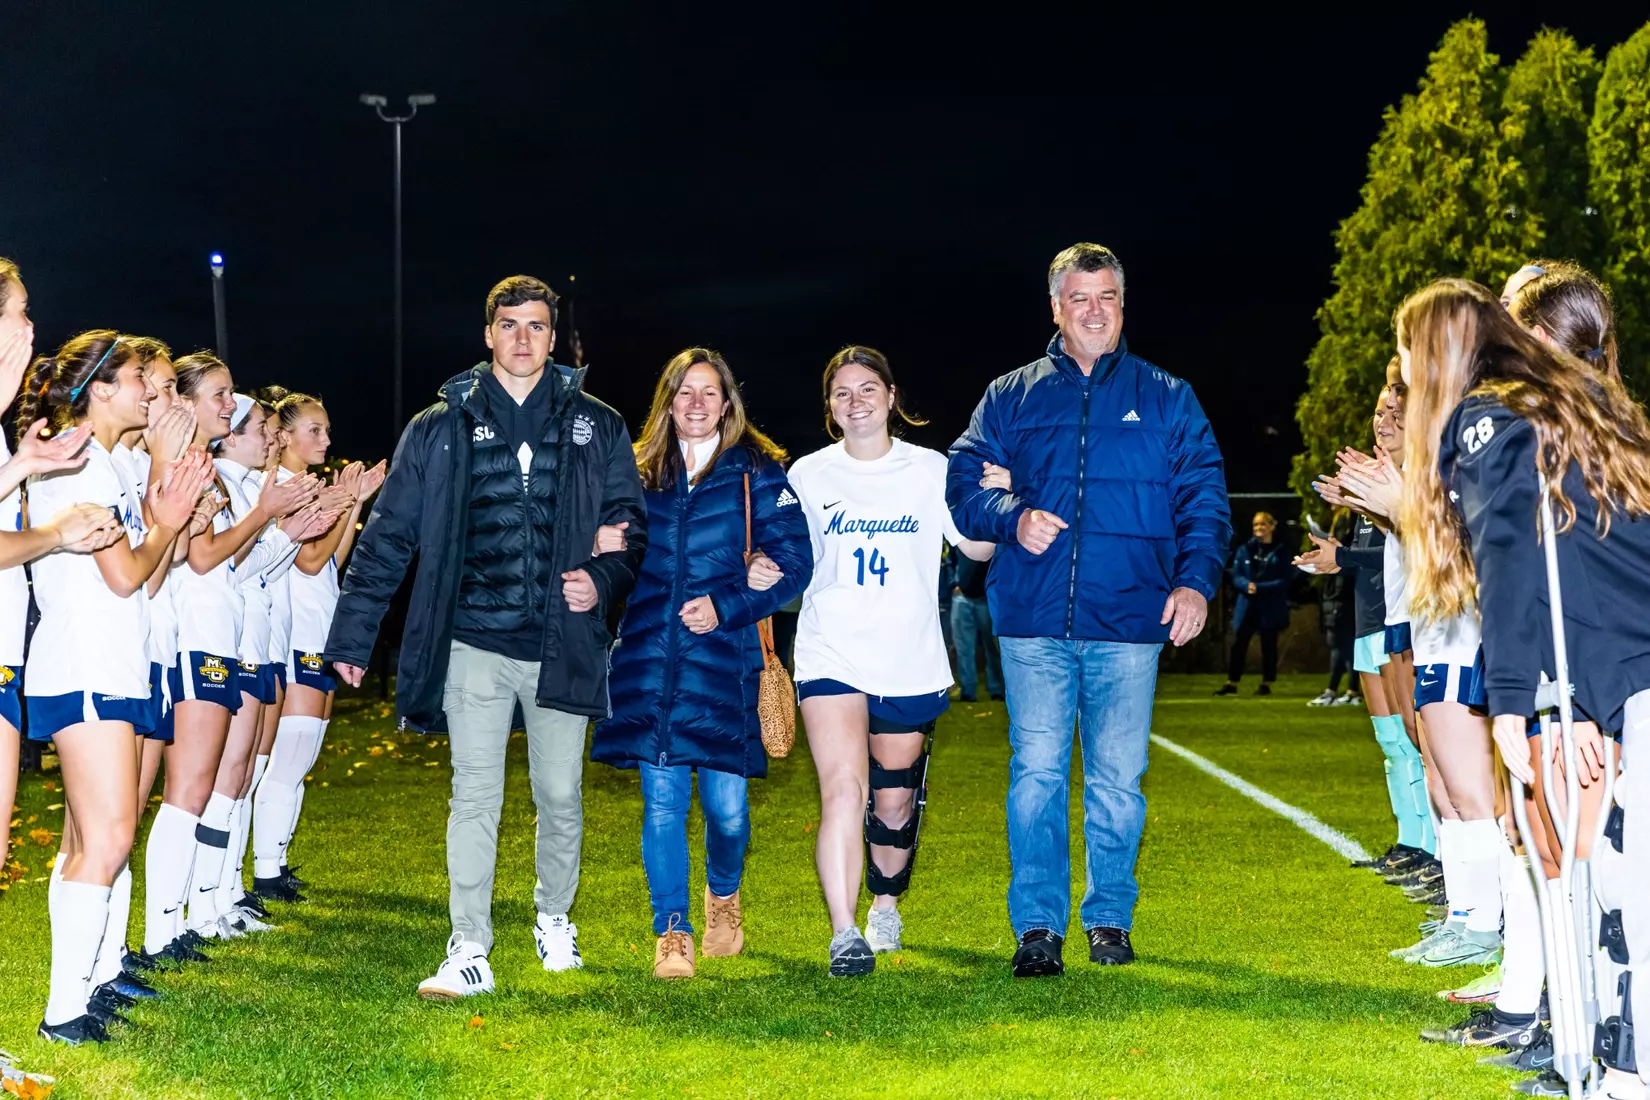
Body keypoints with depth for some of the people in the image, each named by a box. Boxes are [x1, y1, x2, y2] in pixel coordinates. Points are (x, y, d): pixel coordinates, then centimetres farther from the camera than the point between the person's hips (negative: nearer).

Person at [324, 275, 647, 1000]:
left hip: (562, 643, 1)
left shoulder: (596, 428, 8)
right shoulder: (441, 429, 5)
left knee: (560, 795, 10)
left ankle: (554, 919, 33)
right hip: (475, 644, -1)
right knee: (474, 797, -3)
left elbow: (631, 524, 13)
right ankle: (469, 952, 1)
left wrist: (604, 579, -7)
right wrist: (352, 634, 3)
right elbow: (388, 536, 6)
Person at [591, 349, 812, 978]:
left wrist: (725, 607, -11)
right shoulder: (640, 472, 12)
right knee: (662, 802, -1)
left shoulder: (757, 471, 3)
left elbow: (794, 564, -1)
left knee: (726, 806, 0)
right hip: (649, 662, 2)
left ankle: (723, 896, 31)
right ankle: (672, 933, 10)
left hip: (722, 662, -2)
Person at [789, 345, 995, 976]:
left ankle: (885, 903, 38)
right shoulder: (808, 475, 6)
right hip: (831, 658, -1)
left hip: (911, 664, 1)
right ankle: (844, 935, -20)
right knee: (843, 789, -19)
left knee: (895, 804, 11)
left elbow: (978, 548, 7)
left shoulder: (930, 469, 5)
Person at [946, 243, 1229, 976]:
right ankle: (1037, 927, 4)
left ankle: (1110, 919, 18)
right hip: (1032, 620, 0)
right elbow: (962, 483, 9)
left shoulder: (1166, 399, 11)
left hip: (1129, 619, 0)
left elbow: (1203, 497, 7)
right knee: (1037, 773, -3)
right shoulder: (1010, 399, 13)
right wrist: (1012, 519, -11)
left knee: (1118, 778, 4)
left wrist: (1195, 579, -8)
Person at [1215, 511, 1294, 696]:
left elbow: (1285, 580, -9)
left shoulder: (1281, 552, -3)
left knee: (1268, 646, 6)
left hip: (1271, 607, -3)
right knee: (1238, 644, 0)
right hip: (1247, 605, 3)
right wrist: (1247, 585, -18)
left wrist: (1259, 588, -18)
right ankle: (1231, 683, 8)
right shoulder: (1245, 550, 7)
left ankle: (1267, 684, 15)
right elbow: (1236, 576, 4)